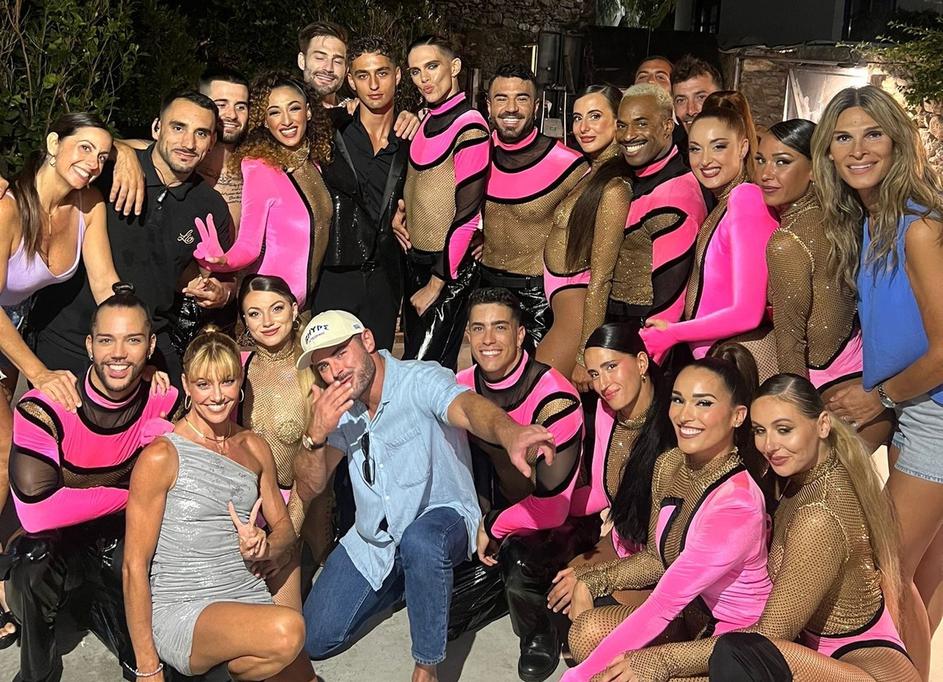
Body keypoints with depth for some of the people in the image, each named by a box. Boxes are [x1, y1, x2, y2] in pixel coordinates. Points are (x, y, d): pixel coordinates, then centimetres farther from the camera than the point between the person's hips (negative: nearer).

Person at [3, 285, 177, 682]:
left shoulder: (163, 400, -11)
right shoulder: (42, 409, -25)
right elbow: (36, 512, -33)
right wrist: (130, 495, -21)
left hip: (125, 541, 4)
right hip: (59, 546, -3)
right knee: (36, 557, -37)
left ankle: (90, 606, 20)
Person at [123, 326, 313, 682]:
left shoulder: (255, 448, 10)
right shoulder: (161, 457, -7)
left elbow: (284, 528, 18)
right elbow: (135, 566, -7)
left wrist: (263, 546, -6)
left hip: (249, 597, 6)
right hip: (179, 610, -5)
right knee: (286, 629, -31)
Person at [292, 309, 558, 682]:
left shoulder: (421, 380, -21)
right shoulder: (338, 405, -2)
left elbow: (468, 407, -44)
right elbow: (309, 488, -2)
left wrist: (511, 434, -68)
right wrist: (317, 434, -23)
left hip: (441, 516, -6)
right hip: (373, 537, 6)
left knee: (419, 541, -42)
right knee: (316, 641, 3)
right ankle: (399, 580, 25)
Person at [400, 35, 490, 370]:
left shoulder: (470, 127, -16)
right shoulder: (427, 120, 9)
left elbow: (466, 214, -19)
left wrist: (436, 285, -17)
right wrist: (401, 210, 3)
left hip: (448, 267, -8)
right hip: (415, 258, 9)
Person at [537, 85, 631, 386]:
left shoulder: (614, 188, -19)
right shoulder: (593, 173, 10)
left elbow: (600, 278, -20)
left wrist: (584, 356, -18)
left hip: (577, 307, -9)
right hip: (561, 301, 9)